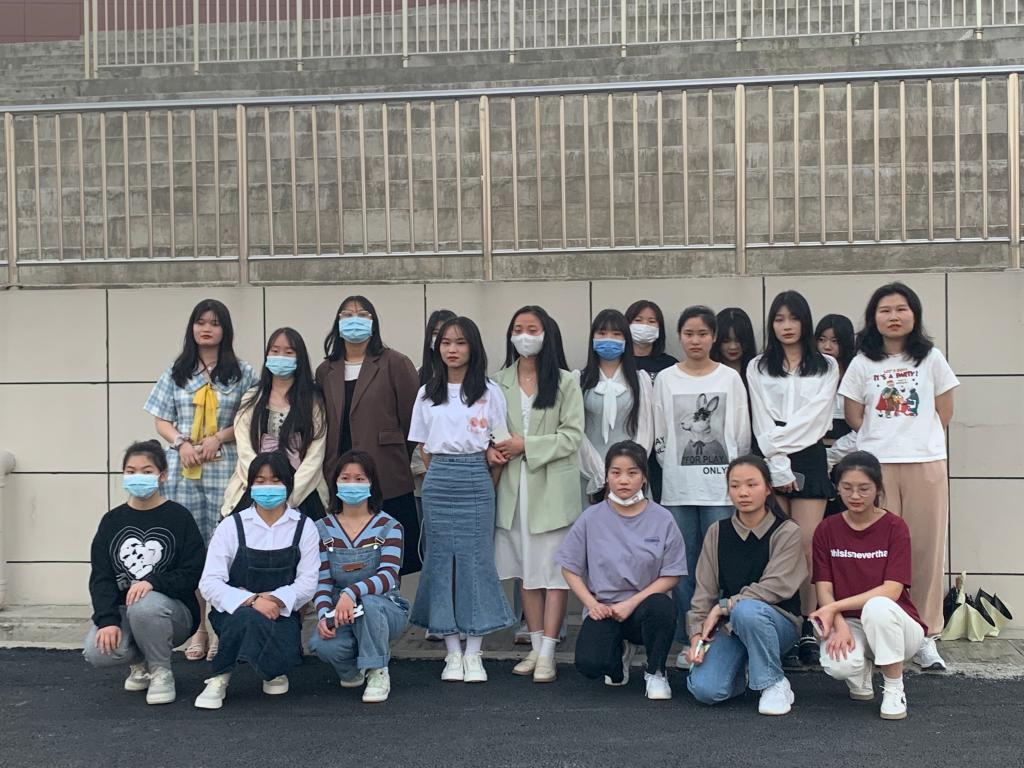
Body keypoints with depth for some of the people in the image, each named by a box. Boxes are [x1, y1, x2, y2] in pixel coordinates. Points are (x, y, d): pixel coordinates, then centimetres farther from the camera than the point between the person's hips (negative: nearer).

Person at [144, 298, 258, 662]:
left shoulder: (242, 373, 6)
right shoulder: (176, 373, 12)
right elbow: (161, 421, 11)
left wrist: (219, 436, -12)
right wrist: (181, 443, -7)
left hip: (225, 470, -2)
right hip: (184, 470, 2)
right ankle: (197, 630, 10)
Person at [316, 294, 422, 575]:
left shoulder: (395, 364, 1)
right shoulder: (325, 371, 15)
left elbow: (410, 418, 0)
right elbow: (320, 424, 17)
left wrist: (397, 463, 3)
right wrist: (328, 472, 11)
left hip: (387, 481, -4)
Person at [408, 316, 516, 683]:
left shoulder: (489, 391, 3)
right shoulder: (427, 393, 9)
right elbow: (423, 447, 11)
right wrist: (442, 476, 2)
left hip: (476, 479, -2)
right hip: (438, 480, 2)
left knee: (476, 559, -2)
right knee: (441, 559, 2)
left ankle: (474, 653, 5)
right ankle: (452, 652, 9)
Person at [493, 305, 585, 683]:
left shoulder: (565, 382, 0)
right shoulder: (499, 382, 8)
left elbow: (572, 436, -6)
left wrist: (526, 446, -13)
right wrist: (496, 448, -6)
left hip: (552, 485, -3)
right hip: (514, 485, 3)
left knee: (555, 569, -3)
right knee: (525, 569, 9)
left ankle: (547, 654, 1)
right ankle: (536, 646, 18)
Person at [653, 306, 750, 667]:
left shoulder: (730, 378, 4)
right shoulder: (666, 379, 6)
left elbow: (741, 434, 5)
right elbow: (660, 435, 8)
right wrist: (675, 470, 3)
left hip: (720, 485, -1)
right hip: (678, 487, 1)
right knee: (683, 565, 4)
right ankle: (688, 641, 13)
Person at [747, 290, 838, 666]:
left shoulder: (826, 367, 13)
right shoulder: (758, 368, 12)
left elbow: (816, 416, -1)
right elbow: (763, 423, 2)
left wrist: (781, 438, -10)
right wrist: (779, 465, -9)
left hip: (809, 458, 0)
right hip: (771, 461, 0)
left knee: (807, 546, -5)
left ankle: (808, 630, 1)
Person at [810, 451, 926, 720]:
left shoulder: (894, 527, -7)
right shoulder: (826, 530, 1)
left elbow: (891, 590, -17)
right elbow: (824, 589, -4)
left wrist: (834, 607, -21)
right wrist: (839, 625, -24)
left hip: (894, 624, -1)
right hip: (847, 623, 2)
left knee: (877, 607, -38)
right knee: (838, 665, -34)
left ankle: (894, 690, -13)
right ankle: (862, 672, 7)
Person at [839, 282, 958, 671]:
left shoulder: (931, 359, 8)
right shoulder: (863, 363, 6)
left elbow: (944, 412, 8)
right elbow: (854, 417, 7)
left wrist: (916, 436, 3)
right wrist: (885, 438, 5)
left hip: (926, 463, 0)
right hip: (876, 464, 0)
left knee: (925, 548, 1)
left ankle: (925, 638, 9)